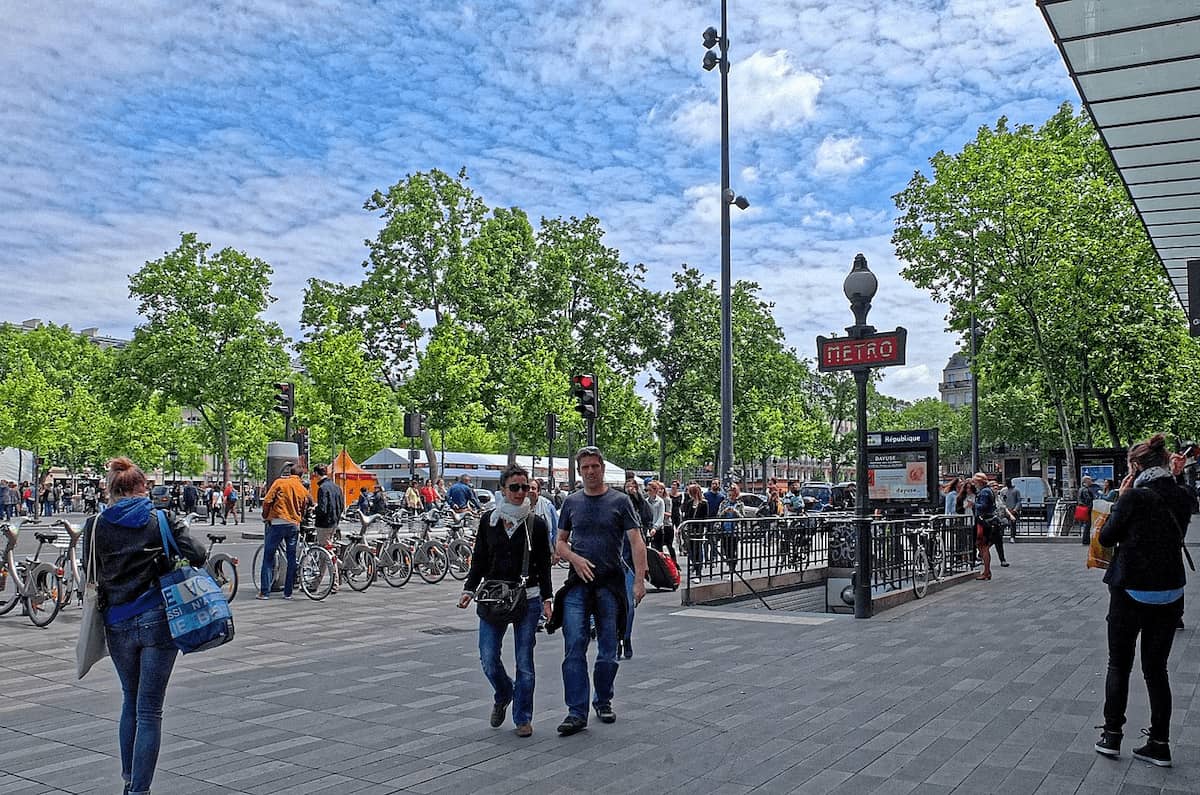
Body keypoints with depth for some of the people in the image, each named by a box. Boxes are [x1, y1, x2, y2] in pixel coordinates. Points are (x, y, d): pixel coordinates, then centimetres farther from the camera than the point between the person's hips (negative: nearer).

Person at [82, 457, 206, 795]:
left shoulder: (96, 526, 1)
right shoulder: (164, 520, -4)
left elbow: (89, 574, 3)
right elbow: (197, 556, -10)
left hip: (117, 624, 3)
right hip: (158, 620, -2)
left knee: (130, 701, 22)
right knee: (149, 710, 2)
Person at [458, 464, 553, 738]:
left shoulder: (537, 524, 0)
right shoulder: (489, 520, 4)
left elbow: (544, 566, 4)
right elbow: (479, 559, 9)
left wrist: (547, 599, -3)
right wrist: (469, 589, 0)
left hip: (528, 599, -1)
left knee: (524, 661, 2)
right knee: (488, 658, -1)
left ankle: (523, 718, 17)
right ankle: (503, 694, 30)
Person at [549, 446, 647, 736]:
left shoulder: (620, 501, 1)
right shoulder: (571, 502, 9)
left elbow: (636, 541, -4)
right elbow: (560, 542, 14)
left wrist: (640, 579, -15)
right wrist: (575, 559, -7)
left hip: (610, 584, -1)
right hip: (577, 584, 1)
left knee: (608, 651, 8)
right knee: (574, 647, -8)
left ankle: (603, 701, 27)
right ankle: (577, 712, -5)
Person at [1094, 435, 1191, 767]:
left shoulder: (1135, 497, -17)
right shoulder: (1183, 497, 0)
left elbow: (1106, 537, -7)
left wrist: (1120, 499, -2)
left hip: (1131, 593, -5)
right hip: (1170, 595, 5)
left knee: (1119, 665, 10)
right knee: (1156, 668, 13)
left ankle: (1111, 736, 15)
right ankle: (1159, 744, 16)